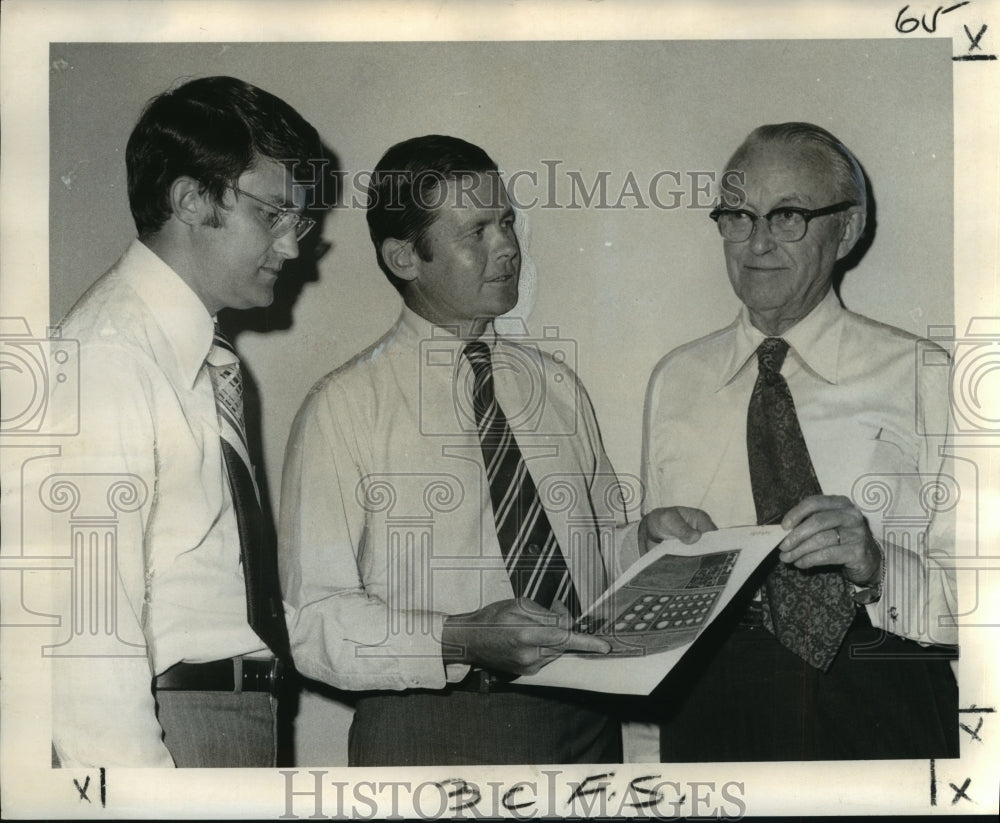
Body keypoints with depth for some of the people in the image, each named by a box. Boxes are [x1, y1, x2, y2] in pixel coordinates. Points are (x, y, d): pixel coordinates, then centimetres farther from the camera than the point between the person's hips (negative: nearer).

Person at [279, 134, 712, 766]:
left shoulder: (556, 383, 11)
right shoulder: (347, 407, -7)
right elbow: (314, 620, -13)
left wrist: (645, 541, -3)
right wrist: (459, 641, -25)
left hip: (582, 721, 5)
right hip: (425, 735, -4)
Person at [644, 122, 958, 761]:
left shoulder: (920, 378, -3)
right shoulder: (676, 381, 10)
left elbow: (975, 593, -7)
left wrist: (876, 564, -24)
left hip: (877, 713, -2)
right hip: (711, 702, 3)